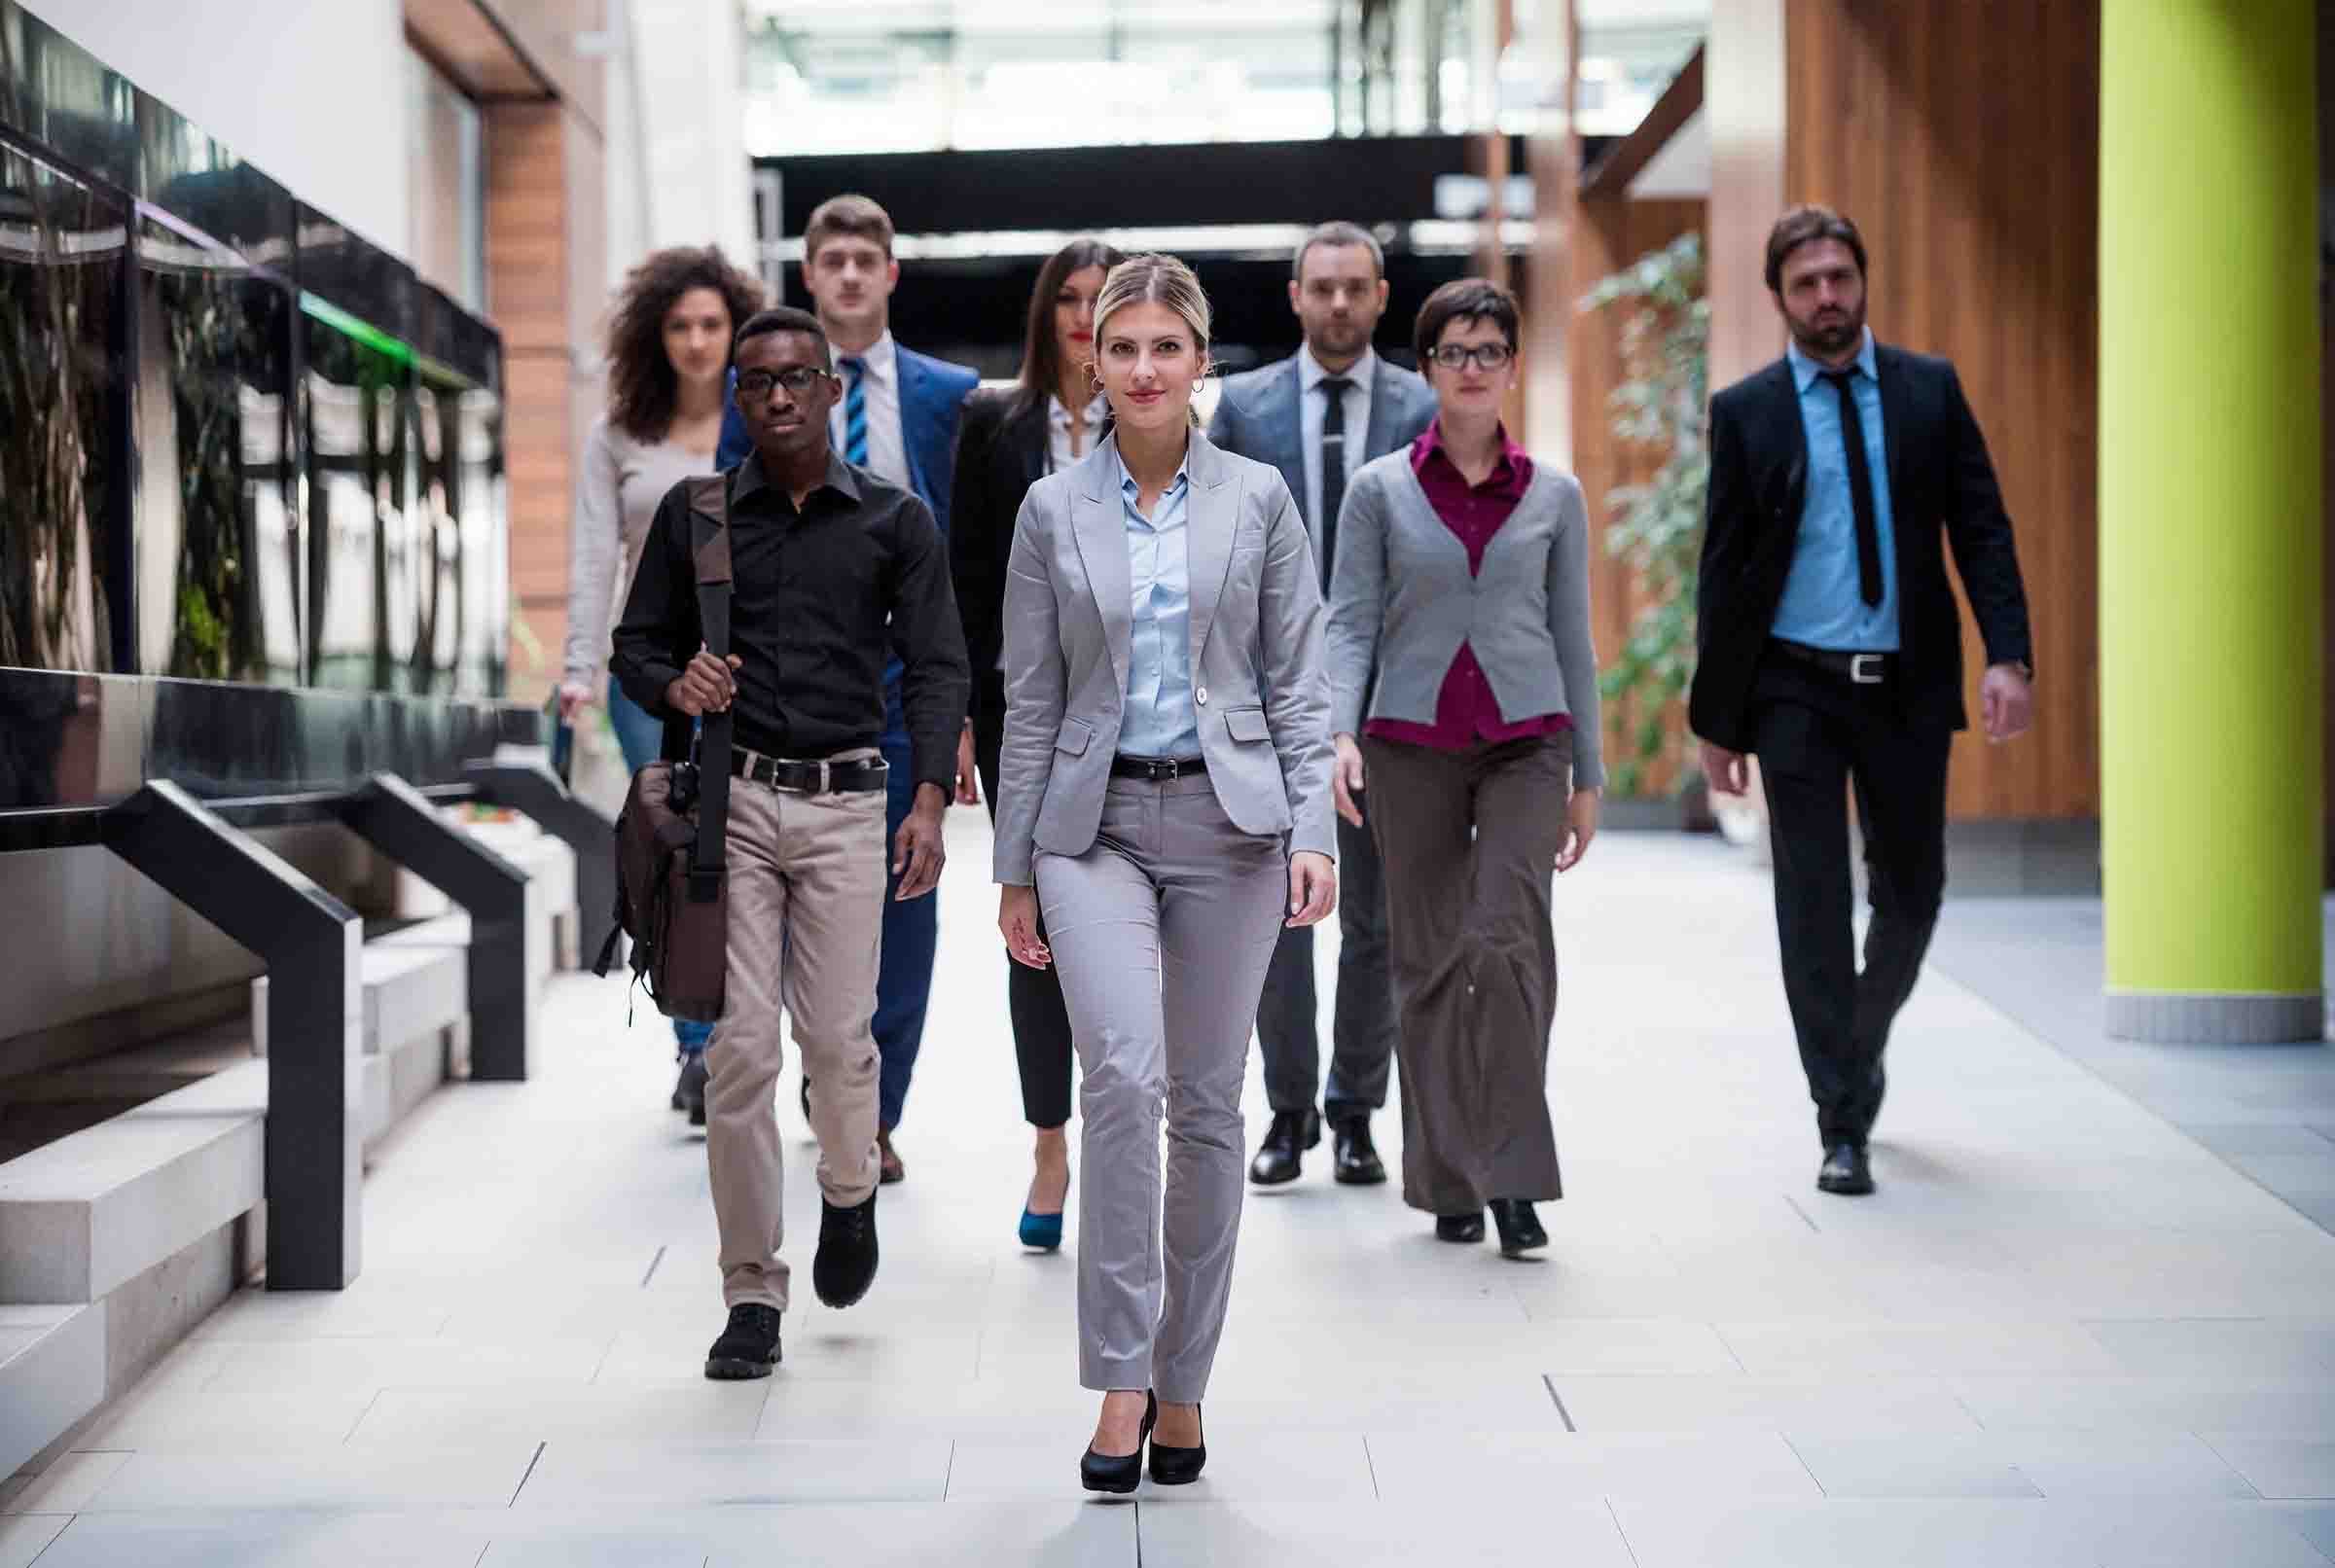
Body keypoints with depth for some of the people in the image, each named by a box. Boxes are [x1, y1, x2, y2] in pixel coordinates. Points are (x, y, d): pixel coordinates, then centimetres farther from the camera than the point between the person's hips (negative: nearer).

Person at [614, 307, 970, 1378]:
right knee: (738, 1049, -3)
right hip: (729, 800, 1)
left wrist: (929, 800, -12)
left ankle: (849, 1193, 28)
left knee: (838, 1038, -6)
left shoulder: (895, 521, 6)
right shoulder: (695, 513, 9)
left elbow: (935, 667, 1)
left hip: (844, 804, -1)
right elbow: (636, 645, 13)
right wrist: (674, 685, -11)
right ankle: (752, 1297, 5)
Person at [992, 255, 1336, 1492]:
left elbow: (1298, 684, 3)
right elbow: (1030, 701, 6)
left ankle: (1181, 1382, 19)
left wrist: (1312, 832, -8)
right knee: (1122, 1072, -21)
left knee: (1206, 1103, 6)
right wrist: (1015, 868, 4)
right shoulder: (1054, 510, 4)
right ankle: (1119, 1378, -14)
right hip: (1096, 822, -1)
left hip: (1226, 819, 1)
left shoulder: (1258, 500, 3)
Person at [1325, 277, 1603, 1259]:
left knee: (1507, 940, -17)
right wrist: (1340, 731, -17)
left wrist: (1587, 778, 10)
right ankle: (1450, 1182, 15)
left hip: (1525, 742, 0)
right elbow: (1350, 622, 0)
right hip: (1411, 745, 0)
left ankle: (1515, 1177, -10)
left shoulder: (1553, 496, 7)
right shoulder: (1381, 491, 4)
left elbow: (1572, 638, 11)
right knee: (1428, 958, 4)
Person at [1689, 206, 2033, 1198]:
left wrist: (2009, 655, -12)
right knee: (1814, 903, -1)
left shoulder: (1930, 388, 5)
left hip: (1908, 686, 2)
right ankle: (1843, 1124, 7)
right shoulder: (1746, 411, 1)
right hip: (1798, 688, -2)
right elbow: (1724, 573, 3)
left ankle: (1860, 1039, 38)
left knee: (1912, 893, 10)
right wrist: (1716, 716, 1)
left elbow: (1981, 526, 2)